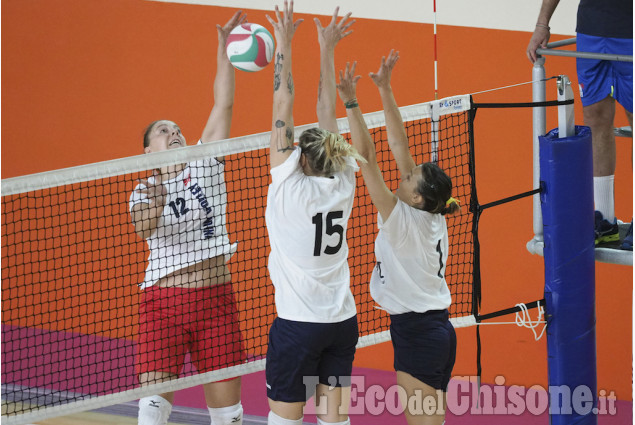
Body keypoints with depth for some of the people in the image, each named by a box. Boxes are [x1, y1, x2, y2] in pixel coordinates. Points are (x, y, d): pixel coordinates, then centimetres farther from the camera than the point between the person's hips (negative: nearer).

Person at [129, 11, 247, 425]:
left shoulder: (205, 166, 10)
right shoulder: (143, 191, 5)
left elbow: (223, 104, 3)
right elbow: (144, 228, -18)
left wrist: (224, 48, -3)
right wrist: (156, 200, -38)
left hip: (216, 297, 2)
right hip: (164, 298, -2)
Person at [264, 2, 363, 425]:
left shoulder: (291, 187, -10)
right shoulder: (341, 185, 2)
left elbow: (284, 108, -9)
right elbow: (328, 114, 8)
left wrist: (284, 45, -6)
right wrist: (326, 50, 13)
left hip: (298, 324, -5)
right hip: (343, 322, 5)